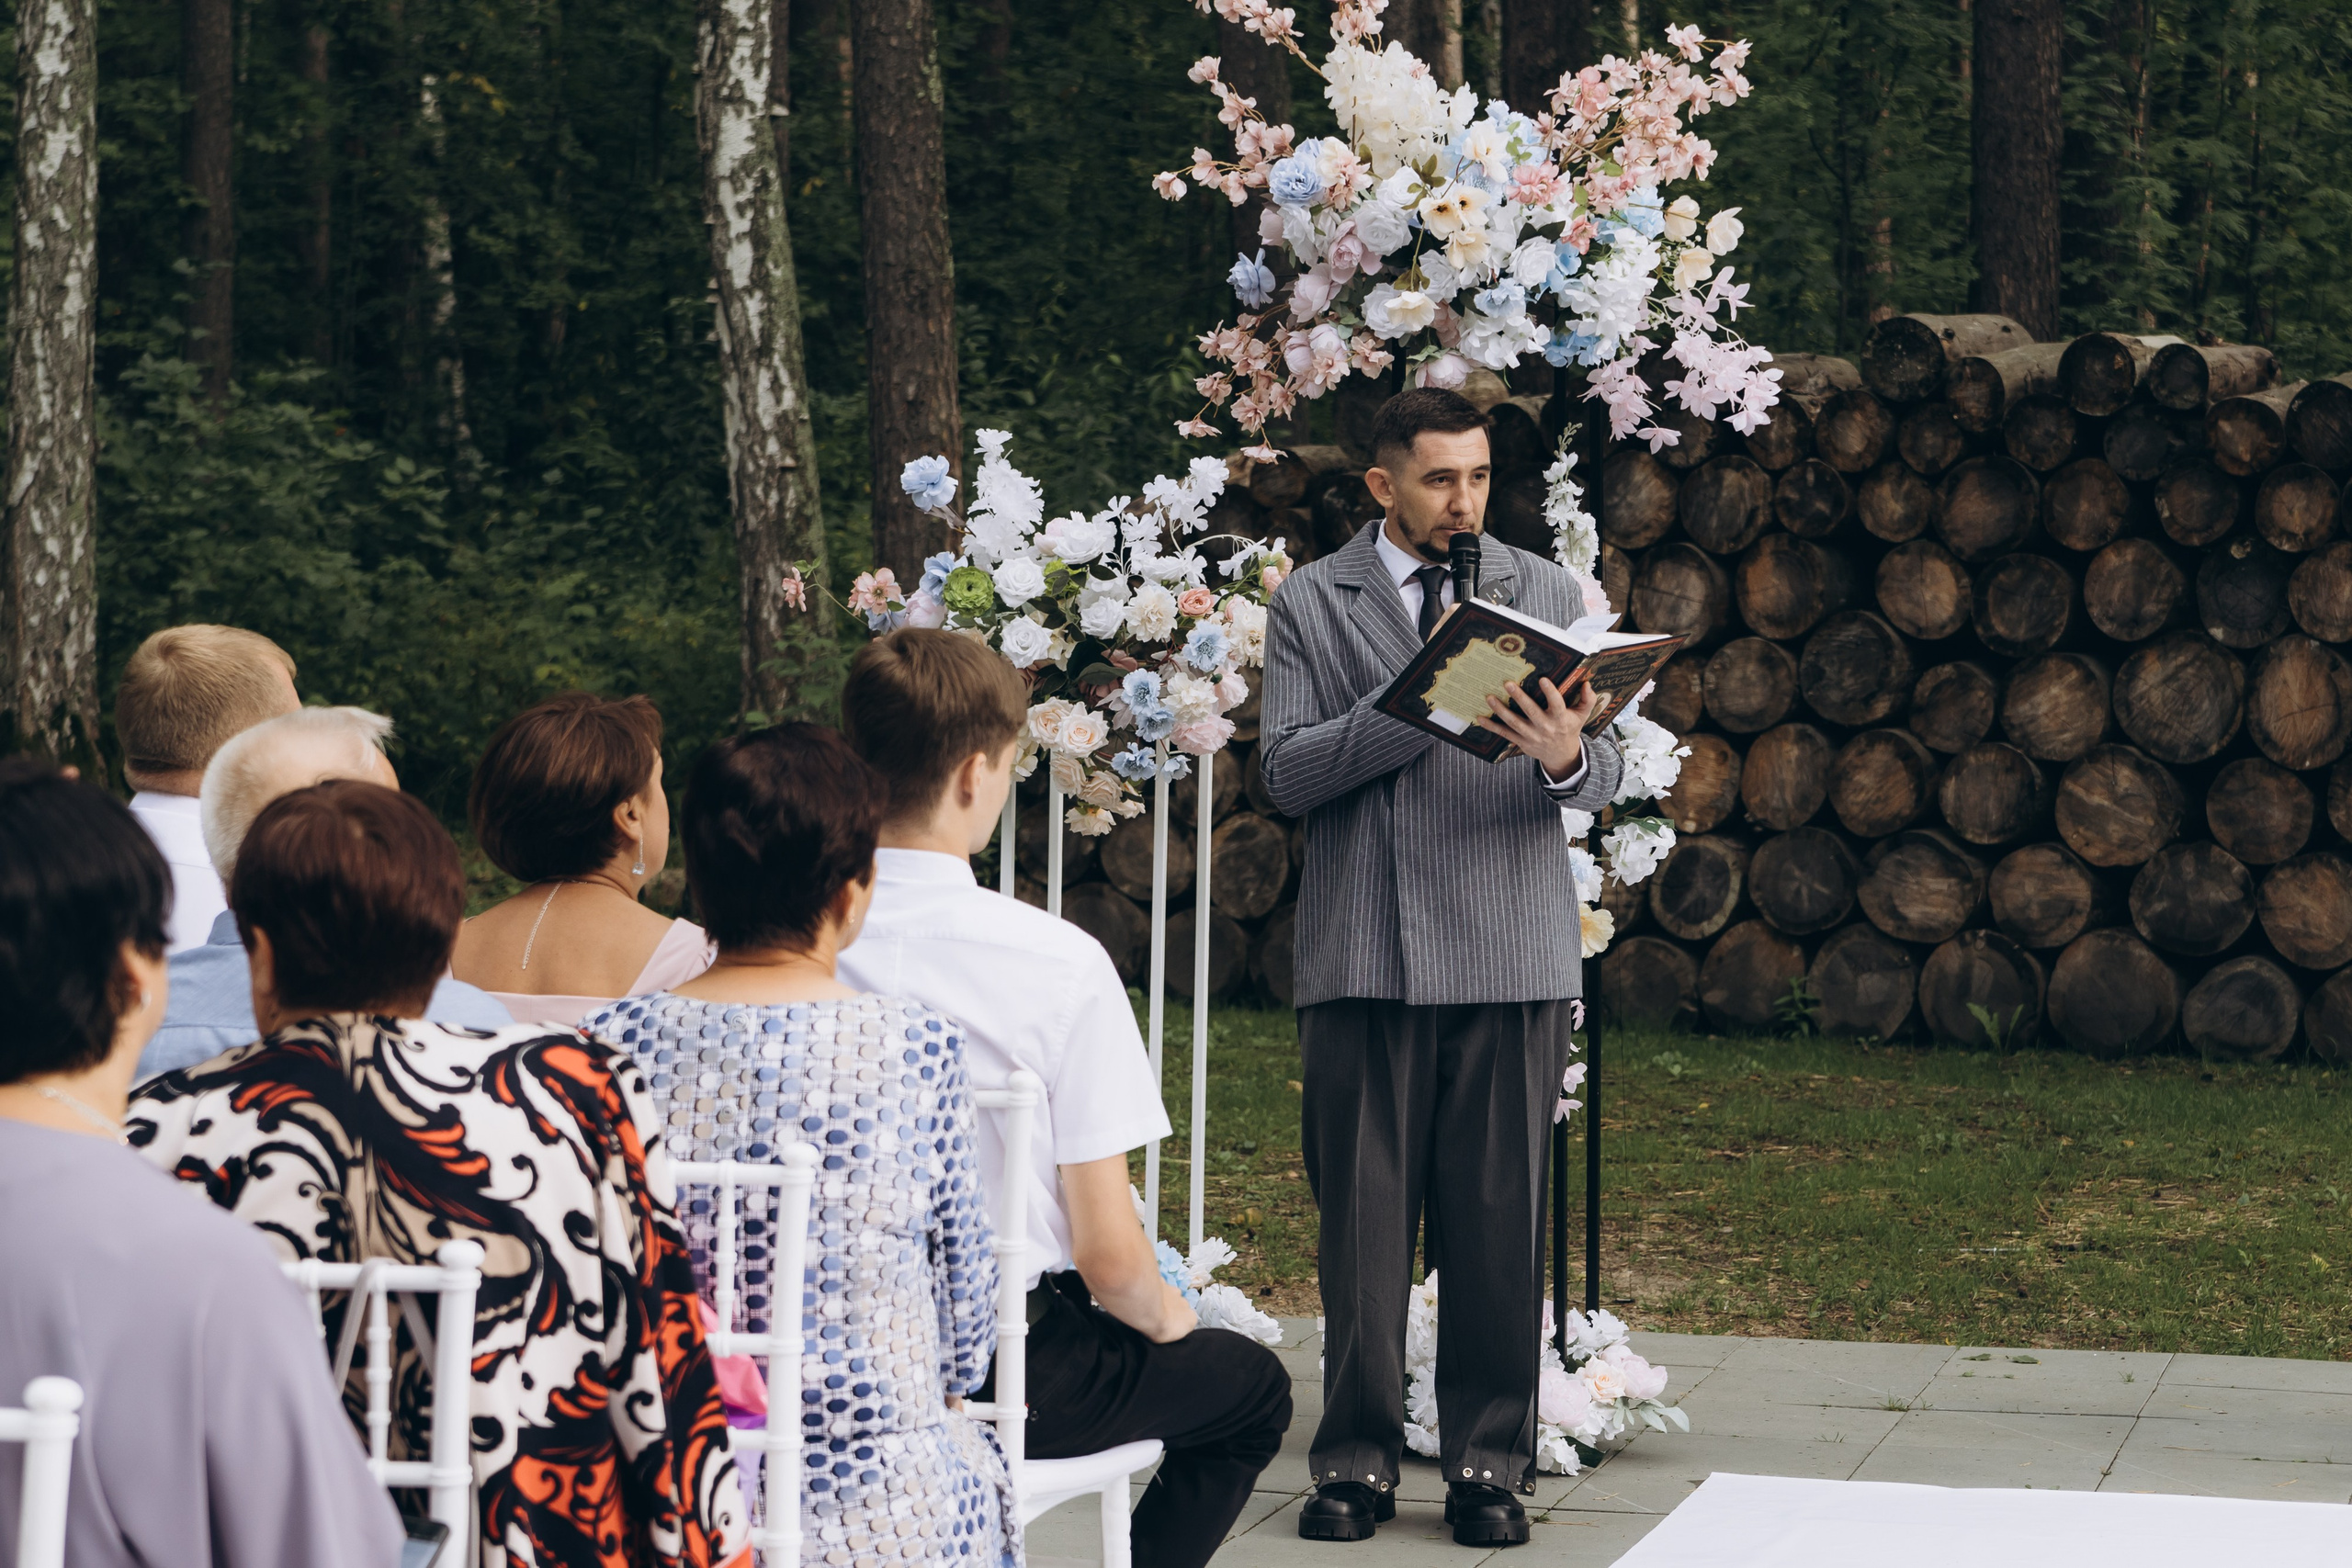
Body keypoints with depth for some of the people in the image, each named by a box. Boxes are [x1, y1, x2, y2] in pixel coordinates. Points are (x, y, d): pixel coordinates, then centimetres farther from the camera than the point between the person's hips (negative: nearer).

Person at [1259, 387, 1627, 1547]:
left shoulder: (1544, 593, 11)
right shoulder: (1311, 604, 6)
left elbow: (1601, 776, 3)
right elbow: (1285, 775, -4)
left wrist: (1566, 755, -21)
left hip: (1511, 956, 1)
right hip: (1364, 957, -1)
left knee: (1499, 1221, 2)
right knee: (1362, 1220, 2)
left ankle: (1489, 1463, 11)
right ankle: (1357, 1459, 11)